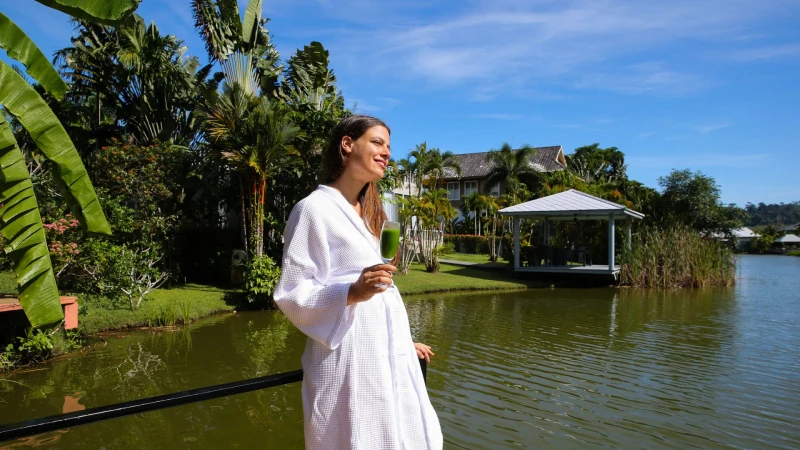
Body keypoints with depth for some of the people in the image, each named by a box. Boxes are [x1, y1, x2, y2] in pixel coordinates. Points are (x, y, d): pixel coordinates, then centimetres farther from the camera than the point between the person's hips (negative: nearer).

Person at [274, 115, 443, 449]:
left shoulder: (369, 212, 17)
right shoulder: (314, 208, -9)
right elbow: (291, 294, -13)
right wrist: (352, 293, -26)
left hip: (388, 357, 8)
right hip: (348, 359, -8)